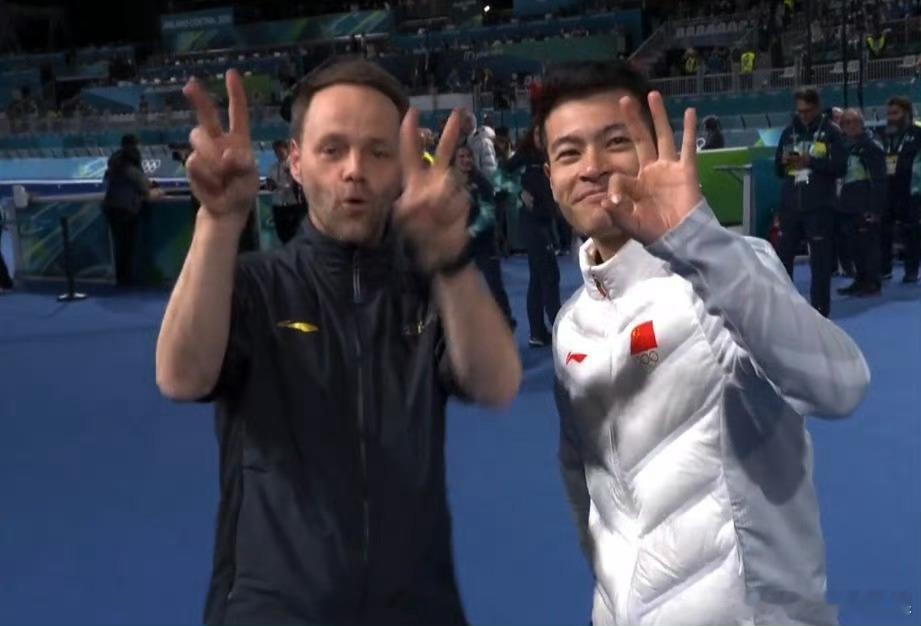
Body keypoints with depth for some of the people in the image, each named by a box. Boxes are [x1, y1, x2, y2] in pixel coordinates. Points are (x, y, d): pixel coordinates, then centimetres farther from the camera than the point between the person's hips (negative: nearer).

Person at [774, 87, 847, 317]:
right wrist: (785, 162, -9)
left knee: (820, 261, 1)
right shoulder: (789, 132, 11)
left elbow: (840, 167, -9)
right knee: (783, 256, 7)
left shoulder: (831, 131, -1)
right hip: (790, 205, 4)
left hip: (820, 206, -4)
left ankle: (820, 310, 9)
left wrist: (810, 162, -18)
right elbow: (778, 169, 14)